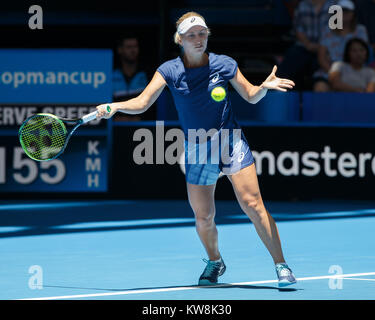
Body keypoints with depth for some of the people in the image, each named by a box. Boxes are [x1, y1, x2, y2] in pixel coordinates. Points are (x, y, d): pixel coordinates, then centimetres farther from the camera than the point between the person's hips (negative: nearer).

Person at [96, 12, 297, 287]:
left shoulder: (224, 64, -3)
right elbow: (142, 103, -9)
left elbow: (251, 96, 7)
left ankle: (281, 265, -8)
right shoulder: (169, 71, -3)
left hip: (231, 141, -1)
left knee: (252, 205, -13)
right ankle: (215, 262, 34)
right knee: (203, 217, 4)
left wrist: (265, 86, -15)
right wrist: (114, 107, -26)